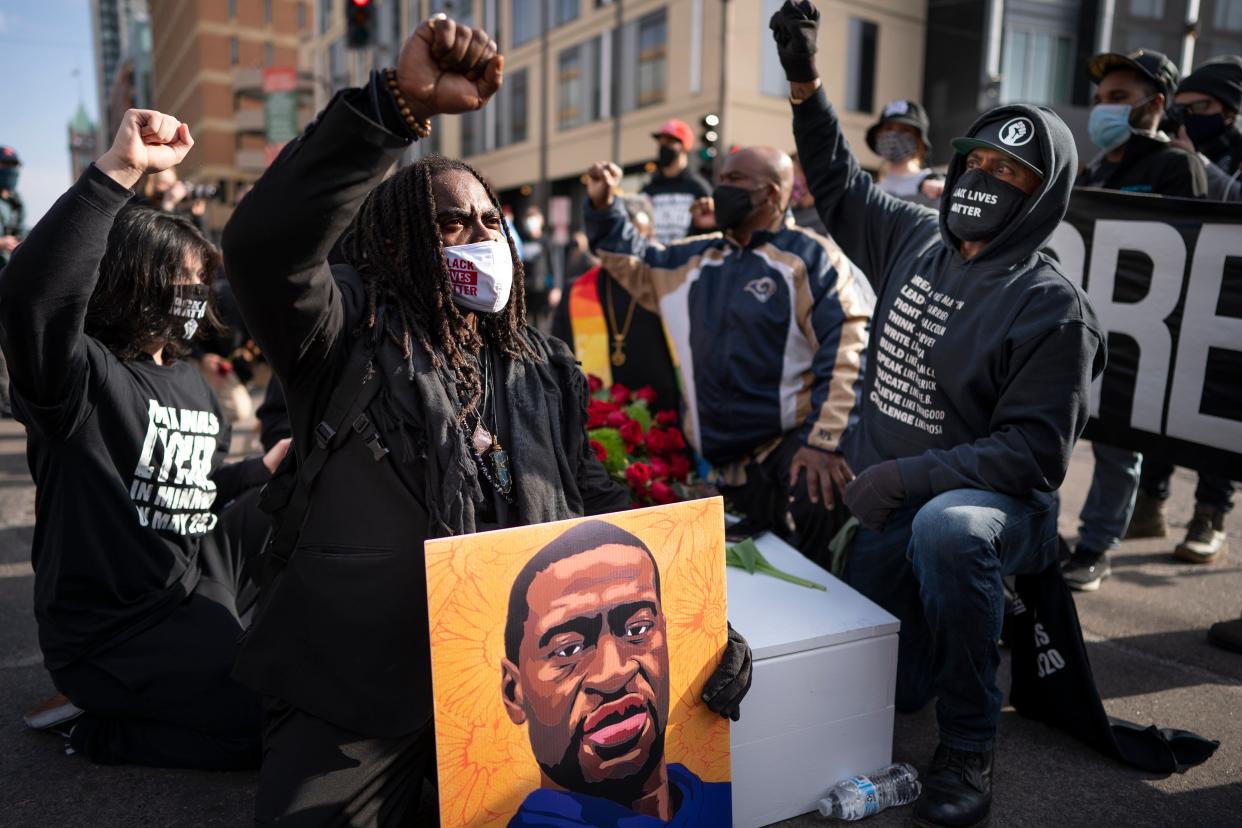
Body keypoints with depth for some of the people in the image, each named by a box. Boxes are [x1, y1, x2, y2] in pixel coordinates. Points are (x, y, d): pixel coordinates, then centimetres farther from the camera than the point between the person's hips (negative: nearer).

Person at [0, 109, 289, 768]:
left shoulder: (188, 381, 10)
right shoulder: (83, 375, -16)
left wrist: (263, 470, 6)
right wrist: (118, 170, -43)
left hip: (193, 591, 9)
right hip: (112, 631, -9)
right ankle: (101, 724, 5)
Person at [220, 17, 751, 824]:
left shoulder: (543, 368, 10)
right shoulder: (348, 333, -4)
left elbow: (594, 499, 9)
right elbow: (264, 243, -23)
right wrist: (399, 102, -31)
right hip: (353, 681, -3)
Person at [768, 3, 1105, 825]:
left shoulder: (1051, 306, -15)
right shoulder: (915, 238, 2)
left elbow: (1035, 450, -18)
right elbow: (841, 181, 18)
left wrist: (912, 474, -29)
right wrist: (805, 81, 10)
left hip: (990, 503, -5)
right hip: (883, 508, 6)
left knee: (944, 528, -42)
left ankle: (969, 747, -18)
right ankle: (980, 619, 38)